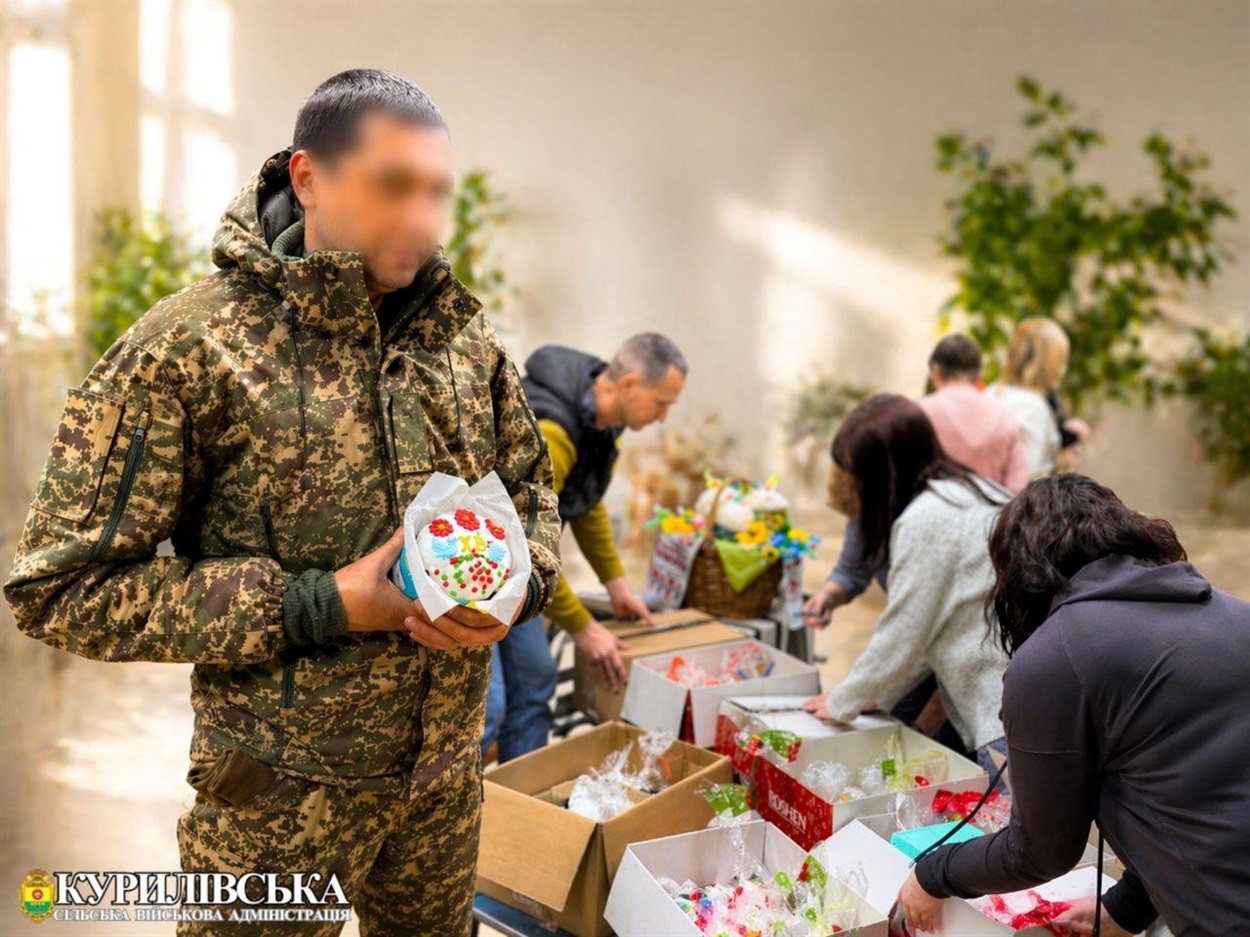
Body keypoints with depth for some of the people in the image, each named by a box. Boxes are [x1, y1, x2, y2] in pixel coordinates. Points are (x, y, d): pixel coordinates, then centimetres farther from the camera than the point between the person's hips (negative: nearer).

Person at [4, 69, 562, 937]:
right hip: (286, 789, -5)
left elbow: (532, 490, 12)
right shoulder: (189, 347, -15)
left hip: (450, 763, 5)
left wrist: (515, 587, -12)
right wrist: (315, 606, -22)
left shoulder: (467, 336, 0)